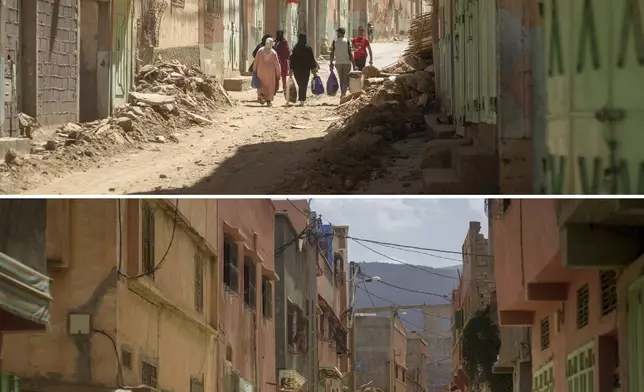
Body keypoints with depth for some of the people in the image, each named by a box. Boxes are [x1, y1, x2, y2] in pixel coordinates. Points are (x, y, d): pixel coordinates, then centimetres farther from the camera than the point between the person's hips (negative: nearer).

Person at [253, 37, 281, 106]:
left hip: (261, 70, 1)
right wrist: (278, 73, 4)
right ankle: (268, 101, 8)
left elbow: (256, 61, -1)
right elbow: (276, 64, -4)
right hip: (270, 71, -1)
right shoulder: (273, 53, -7)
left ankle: (261, 94, -11)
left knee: (261, 84, 16)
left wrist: (254, 70, 8)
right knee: (270, 86, 9)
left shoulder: (260, 51, -5)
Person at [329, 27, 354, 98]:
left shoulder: (334, 42, 0)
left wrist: (331, 63, 7)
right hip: (347, 62, -2)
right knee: (346, 79, 2)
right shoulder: (347, 41, -5)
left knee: (341, 79, 15)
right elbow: (350, 53, -6)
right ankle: (344, 92, -14)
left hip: (338, 63, 2)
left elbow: (332, 54, -1)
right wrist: (353, 64, -1)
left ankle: (342, 93, 18)